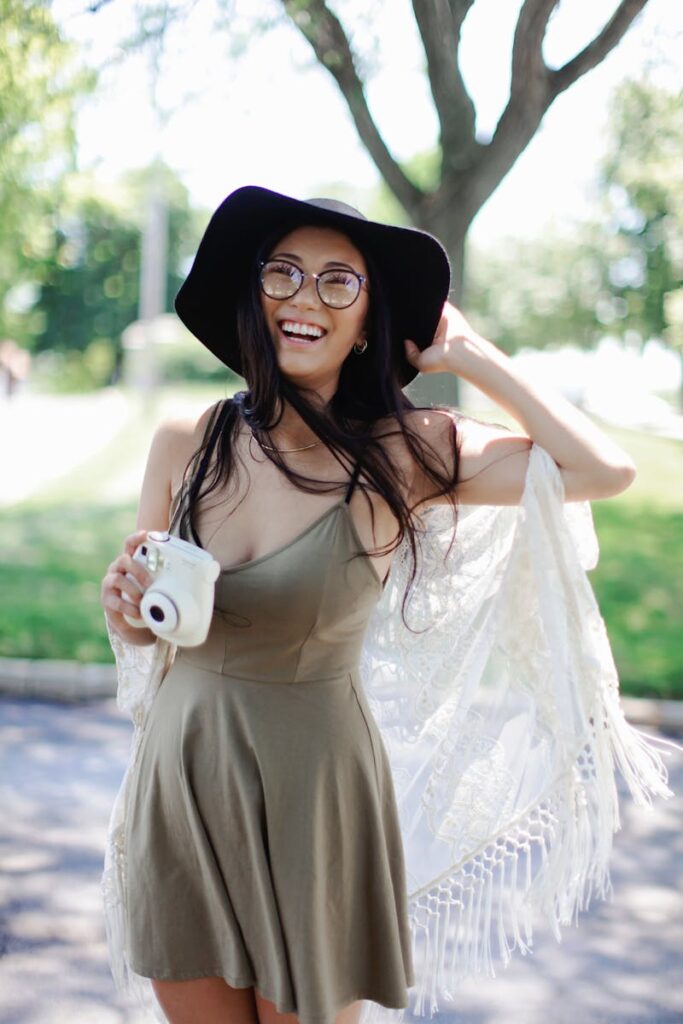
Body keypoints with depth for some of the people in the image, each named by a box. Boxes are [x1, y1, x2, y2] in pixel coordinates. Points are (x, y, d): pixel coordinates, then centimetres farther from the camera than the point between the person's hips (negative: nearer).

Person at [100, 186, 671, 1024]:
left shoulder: (401, 454, -10)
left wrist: (466, 353, -10)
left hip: (316, 789, -2)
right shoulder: (184, 446, -2)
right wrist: (126, 611, -14)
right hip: (178, 776, 3)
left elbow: (606, 470, -19)